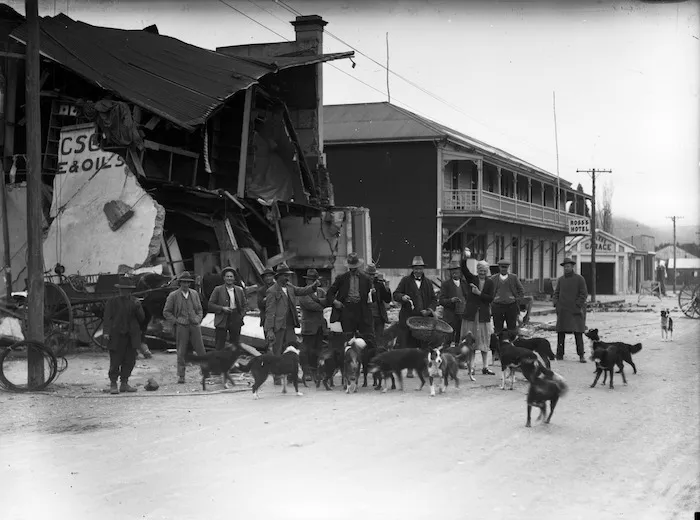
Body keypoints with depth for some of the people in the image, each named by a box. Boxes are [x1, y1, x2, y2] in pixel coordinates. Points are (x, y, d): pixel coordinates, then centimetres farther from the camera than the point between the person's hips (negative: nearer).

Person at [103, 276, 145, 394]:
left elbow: (142, 318, 9)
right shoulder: (112, 302, 3)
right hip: (117, 336, -4)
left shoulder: (135, 302, 14)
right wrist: (106, 332, -15)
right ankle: (113, 384, 5)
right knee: (115, 361, -5)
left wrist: (138, 308, -9)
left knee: (130, 361, 5)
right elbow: (107, 318, -2)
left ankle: (124, 384, 16)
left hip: (131, 336, 4)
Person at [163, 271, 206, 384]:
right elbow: (166, 312, 4)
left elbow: (199, 309, 21)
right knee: (181, 352, -1)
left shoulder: (194, 294, 11)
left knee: (201, 351, 2)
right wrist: (177, 320, -5)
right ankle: (181, 376, 6)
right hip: (181, 327, -3)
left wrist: (198, 319, 5)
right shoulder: (173, 296, 0)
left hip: (194, 326, 3)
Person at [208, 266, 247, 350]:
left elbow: (244, 305, 17)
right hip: (222, 321, -3)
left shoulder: (239, 290, 11)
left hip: (236, 321, 3)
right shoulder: (218, 290, 1)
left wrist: (242, 315, 1)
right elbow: (210, 305, -1)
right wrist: (222, 308, -14)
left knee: (235, 345, 6)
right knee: (219, 346, -2)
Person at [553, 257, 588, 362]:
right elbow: (556, 293, 17)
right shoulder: (560, 280, 12)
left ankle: (581, 355, -2)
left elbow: (584, 294, -1)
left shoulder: (579, 279, 1)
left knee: (578, 333, -6)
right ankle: (559, 354, 7)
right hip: (563, 311, 4)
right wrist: (556, 303, 0)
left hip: (576, 311, -4)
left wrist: (578, 306, -9)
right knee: (560, 333, 2)